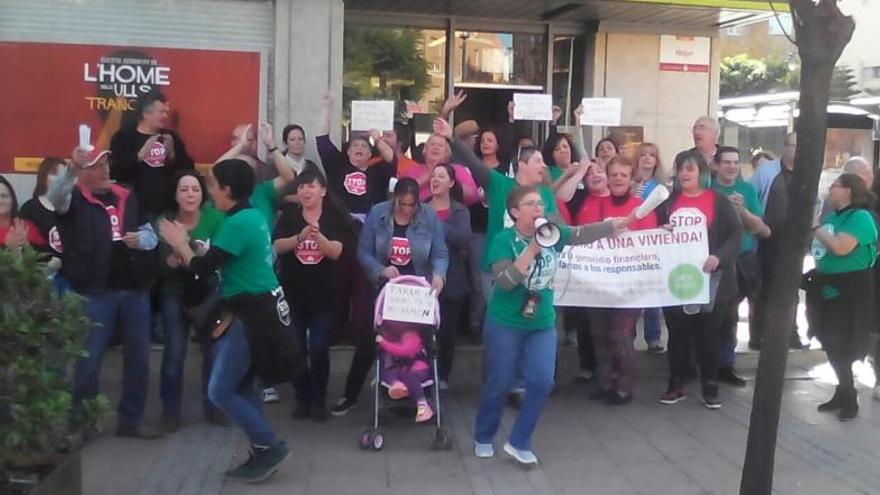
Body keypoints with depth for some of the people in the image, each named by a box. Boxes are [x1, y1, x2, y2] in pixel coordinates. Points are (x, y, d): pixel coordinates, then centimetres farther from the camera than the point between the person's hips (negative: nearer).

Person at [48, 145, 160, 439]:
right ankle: (79, 419, 17)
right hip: (95, 292, -5)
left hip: (135, 289, 5)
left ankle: (131, 419, 23)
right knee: (89, 358, 1)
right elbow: (56, 195, -25)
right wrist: (72, 168, -41)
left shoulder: (128, 198, 14)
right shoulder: (74, 198, -1)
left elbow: (151, 234, 18)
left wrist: (141, 239, -5)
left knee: (138, 357, 10)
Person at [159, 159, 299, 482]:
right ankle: (261, 455, 20)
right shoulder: (253, 216, 11)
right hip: (260, 308, 10)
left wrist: (181, 245, 1)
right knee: (240, 387, 14)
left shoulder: (237, 223, -19)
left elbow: (203, 268, -15)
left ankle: (271, 447, 3)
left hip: (252, 314, -10)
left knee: (219, 391, -3)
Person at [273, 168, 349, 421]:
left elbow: (335, 252, -12)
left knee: (319, 349, -2)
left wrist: (317, 234, -29)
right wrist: (300, 236, -27)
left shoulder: (334, 217, -1)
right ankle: (302, 398, 20)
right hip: (292, 293, 2)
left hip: (324, 294, -2)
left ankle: (318, 400, 11)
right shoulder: (289, 215, 2)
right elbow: (277, 246, -10)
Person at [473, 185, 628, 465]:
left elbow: (585, 233, -11)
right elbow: (504, 281, -26)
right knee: (499, 385, 6)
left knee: (542, 382, -5)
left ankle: (519, 442, 12)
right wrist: (532, 249, -30)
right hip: (505, 325, -4)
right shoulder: (504, 240, -15)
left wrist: (621, 222, -23)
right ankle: (483, 439, 29)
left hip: (542, 325, 4)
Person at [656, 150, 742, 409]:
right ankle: (676, 384, 19)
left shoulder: (718, 201, -2)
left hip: (708, 277, -3)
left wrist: (719, 257, -23)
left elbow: (735, 235, -8)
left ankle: (710, 386, 17)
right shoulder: (669, 201, 10)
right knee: (677, 333, 9)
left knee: (708, 333, 6)